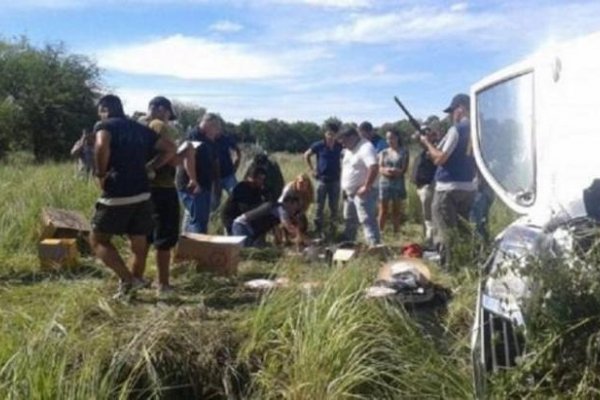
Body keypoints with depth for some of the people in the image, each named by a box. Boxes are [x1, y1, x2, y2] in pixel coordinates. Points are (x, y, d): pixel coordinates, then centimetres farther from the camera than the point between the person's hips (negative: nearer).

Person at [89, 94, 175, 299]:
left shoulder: (105, 126, -1)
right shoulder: (141, 129, 17)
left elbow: (102, 146, -23)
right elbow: (170, 148, 15)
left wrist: (101, 175, -10)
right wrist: (150, 168, 13)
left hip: (117, 194, -6)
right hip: (142, 194, 6)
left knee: (98, 239, 8)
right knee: (138, 244, 13)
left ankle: (128, 279, -6)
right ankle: (131, 289, 19)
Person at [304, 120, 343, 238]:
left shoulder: (340, 147, -2)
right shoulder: (319, 145, -7)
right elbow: (306, 155, 5)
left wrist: (341, 170, 2)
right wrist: (312, 170, 0)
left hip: (335, 180, 2)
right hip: (322, 180, -2)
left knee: (334, 207, 8)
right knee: (319, 206, 5)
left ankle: (332, 229, 19)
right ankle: (318, 230, 14)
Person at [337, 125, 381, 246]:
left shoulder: (365, 148, -20)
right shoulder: (349, 149, 12)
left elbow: (374, 167, -32)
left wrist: (366, 187, -27)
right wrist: (344, 187, 14)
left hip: (362, 193, -10)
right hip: (349, 193, 10)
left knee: (367, 220, -13)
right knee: (349, 221, 20)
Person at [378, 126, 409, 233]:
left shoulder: (404, 152, 1)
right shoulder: (383, 152, 7)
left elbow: (403, 169, -4)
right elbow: (380, 169, -1)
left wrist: (388, 170, -16)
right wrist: (392, 171, -20)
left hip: (398, 183, -1)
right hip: (384, 183, 1)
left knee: (396, 211, 5)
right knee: (383, 211, 2)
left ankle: (396, 233, 10)